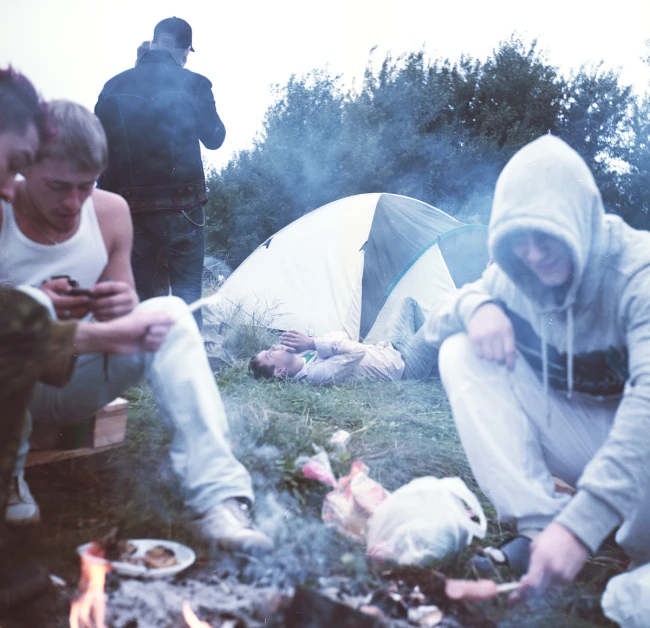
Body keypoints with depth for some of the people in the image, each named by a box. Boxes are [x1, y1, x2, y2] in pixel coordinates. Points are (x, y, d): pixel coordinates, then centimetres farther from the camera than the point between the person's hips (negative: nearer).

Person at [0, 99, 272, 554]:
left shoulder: (110, 212, -4)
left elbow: (121, 316, 0)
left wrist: (123, 310, -24)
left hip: (77, 384, 3)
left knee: (169, 311, -23)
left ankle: (219, 500, -34)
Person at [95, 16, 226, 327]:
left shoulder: (114, 86, 5)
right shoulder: (194, 84, -4)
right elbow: (214, 138, 7)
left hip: (130, 206, 3)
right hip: (181, 205, -3)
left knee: (135, 291, 12)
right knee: (186, 290, 6)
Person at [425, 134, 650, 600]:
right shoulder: (515, 276, -8)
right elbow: (437, 323, 2)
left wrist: (581, 525, -51)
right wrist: (476, 305, -25)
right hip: (577, 436, 5)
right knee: (462, 351, -17)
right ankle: (539, 527, -21)